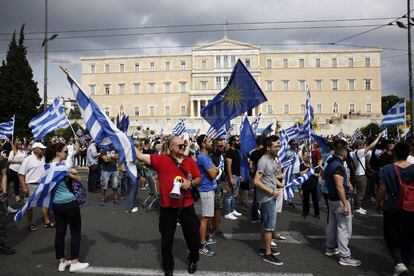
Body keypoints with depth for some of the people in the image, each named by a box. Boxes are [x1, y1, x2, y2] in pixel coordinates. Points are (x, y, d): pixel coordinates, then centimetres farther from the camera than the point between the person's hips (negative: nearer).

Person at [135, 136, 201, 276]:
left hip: (187, 205, 2)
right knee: (167, 239, 11)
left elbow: (199, 179, 8)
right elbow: (140, 156, -10)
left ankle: (193, 260, 42)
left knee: (193, 235, 13)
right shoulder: (161, 160, -5)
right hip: (167, 206, -2)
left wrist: (191, 183, -12)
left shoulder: (190, 161, 4)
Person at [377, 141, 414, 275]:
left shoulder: (387, 169, -13)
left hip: (392, 209, -2)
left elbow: (382, 190, -11)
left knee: (392, 237, 13)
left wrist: (378, 203, 5)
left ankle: (399, 263, -5)